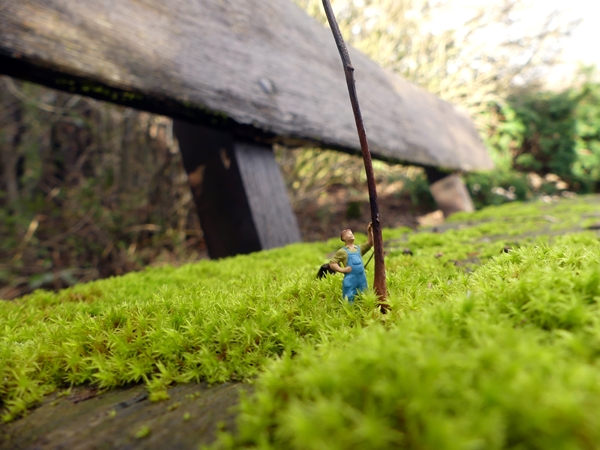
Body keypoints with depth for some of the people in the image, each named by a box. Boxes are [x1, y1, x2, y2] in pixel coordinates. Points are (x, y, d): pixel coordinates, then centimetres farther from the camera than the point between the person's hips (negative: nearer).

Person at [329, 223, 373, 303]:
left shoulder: (359, 248, 16)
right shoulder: (342, 251, 0)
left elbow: (370, 243, 9)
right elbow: (331, 263, -3)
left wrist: (369, 231, -1)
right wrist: (342, 270, -13)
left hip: (362, 279, 6)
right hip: (350, 280, -5)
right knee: (349, 302, -2)